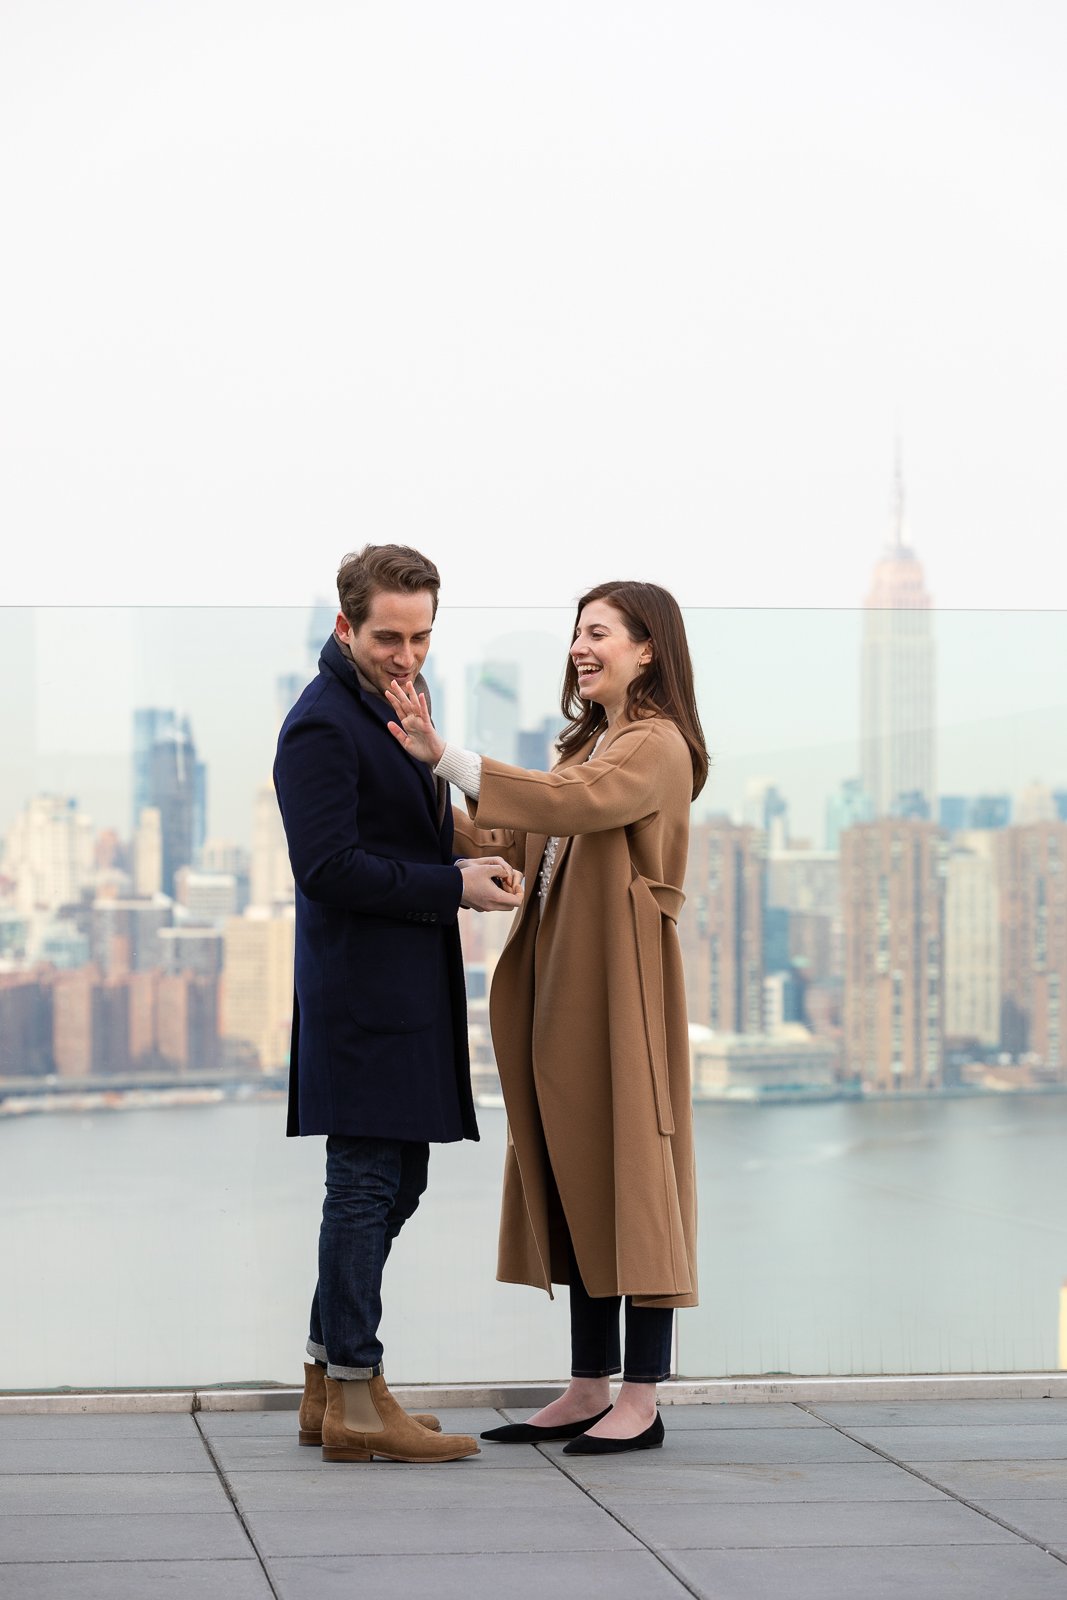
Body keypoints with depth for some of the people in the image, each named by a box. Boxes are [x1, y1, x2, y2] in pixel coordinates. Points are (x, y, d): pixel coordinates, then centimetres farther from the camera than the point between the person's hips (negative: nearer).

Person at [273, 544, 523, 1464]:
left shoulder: (397, 703, 17)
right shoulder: (323, 724, -14)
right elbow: (327, 865, -20)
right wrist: (453, 887, -17)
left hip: (408, 985, 10)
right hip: (362, 989, -10)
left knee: (395, 1181, 13)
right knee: (367, 1183, -6)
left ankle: (330, 1383, 21)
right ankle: (354, 1400, 0)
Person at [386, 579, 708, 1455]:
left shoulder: (658, 747, -9)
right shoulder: (589, 745, 21)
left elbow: (570, 803, -27)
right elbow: (512, 842, 14)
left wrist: (446, 757, -28)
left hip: (618, 987, -9)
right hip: (560, 986, 9)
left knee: (627, 1175, -6)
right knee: (573, 1180, 9)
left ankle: (642, 1399, -2)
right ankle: (590, 1389, 14)